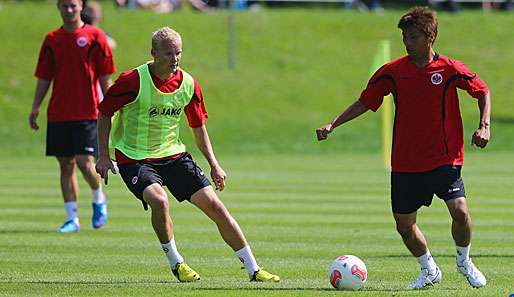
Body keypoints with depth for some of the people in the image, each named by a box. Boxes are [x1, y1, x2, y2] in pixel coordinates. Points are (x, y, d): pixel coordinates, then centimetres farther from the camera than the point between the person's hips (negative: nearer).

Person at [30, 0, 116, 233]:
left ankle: (99, 200, 17)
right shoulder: (52, 40, 9)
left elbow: (105, 77, 0)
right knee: (66, 165, 4)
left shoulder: (95, 37, -1)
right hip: (58, 114, 4)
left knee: (85, 163, -11)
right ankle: (72, 218, 10)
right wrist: (35, 107, 3)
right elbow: (44, 78, 12)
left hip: (87, 113, -4)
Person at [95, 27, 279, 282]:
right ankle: (175, 263, -8)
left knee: (213, 204, -4)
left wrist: (214, 165, 5)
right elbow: (105, 113, -5)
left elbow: (198, 127, 11)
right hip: (134, 159, -4)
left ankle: (253, 269, 6)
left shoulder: (188, 84, -4)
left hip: (173, 155, 4)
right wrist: (104, 156, -9)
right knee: (159, 200, -32)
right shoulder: (133, 81, -17)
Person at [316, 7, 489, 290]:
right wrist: (332, 124, -2)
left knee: (459, 211, -19)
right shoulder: (393, 71, -1)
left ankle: (464, 261, 10)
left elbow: (482, 91, 6)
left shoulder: (450, 69, -7)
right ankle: (429, 270, 30)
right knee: (404, 225, 4)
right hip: (405, 163, 3)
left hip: (445, 160, -3)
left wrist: (484, 125, -7)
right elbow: (364, 102, 7)